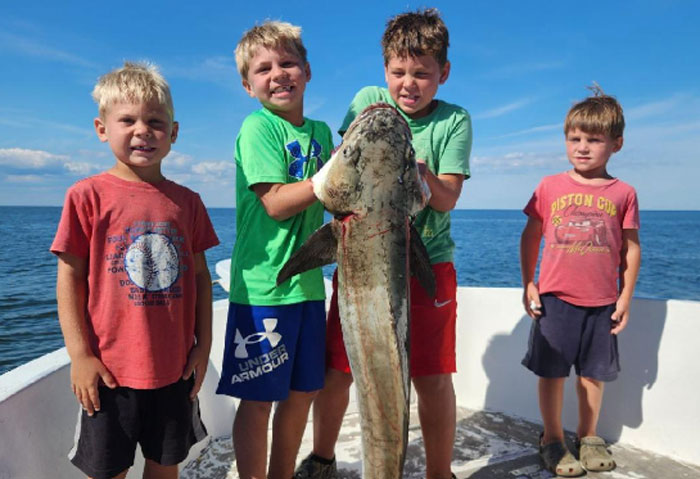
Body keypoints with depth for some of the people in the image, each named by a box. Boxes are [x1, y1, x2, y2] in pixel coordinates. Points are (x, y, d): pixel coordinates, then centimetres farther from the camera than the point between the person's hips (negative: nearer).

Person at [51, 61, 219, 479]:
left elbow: (200, 276, 6)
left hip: (175, 367, 3)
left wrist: (203, 345, 4)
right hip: (110, 370, -3)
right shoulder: (88, 195, -7)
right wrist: (79, 355, -7)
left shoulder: (187, 201, 2)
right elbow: (70, 277, -5)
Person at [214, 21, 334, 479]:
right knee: (259, 398, 5)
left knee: (304, 391, 17)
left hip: (307, 280, 7)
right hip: (263, 285, -7)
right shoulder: (257, 127, -8)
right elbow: (277, 203, -17)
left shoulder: (320, 130, 12)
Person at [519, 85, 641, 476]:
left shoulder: (623, 193, 1)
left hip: (603, 301, 1)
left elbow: (631, 248, 5)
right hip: (555, 297, -1)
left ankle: (589, 436, 33)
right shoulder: (550, 187, 0)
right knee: (552, 369, 6)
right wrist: (528, 284, 2)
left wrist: (626, 297, 2)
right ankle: (553, 438, 23)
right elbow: (531, 236, 5)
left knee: (594, 371, 13)